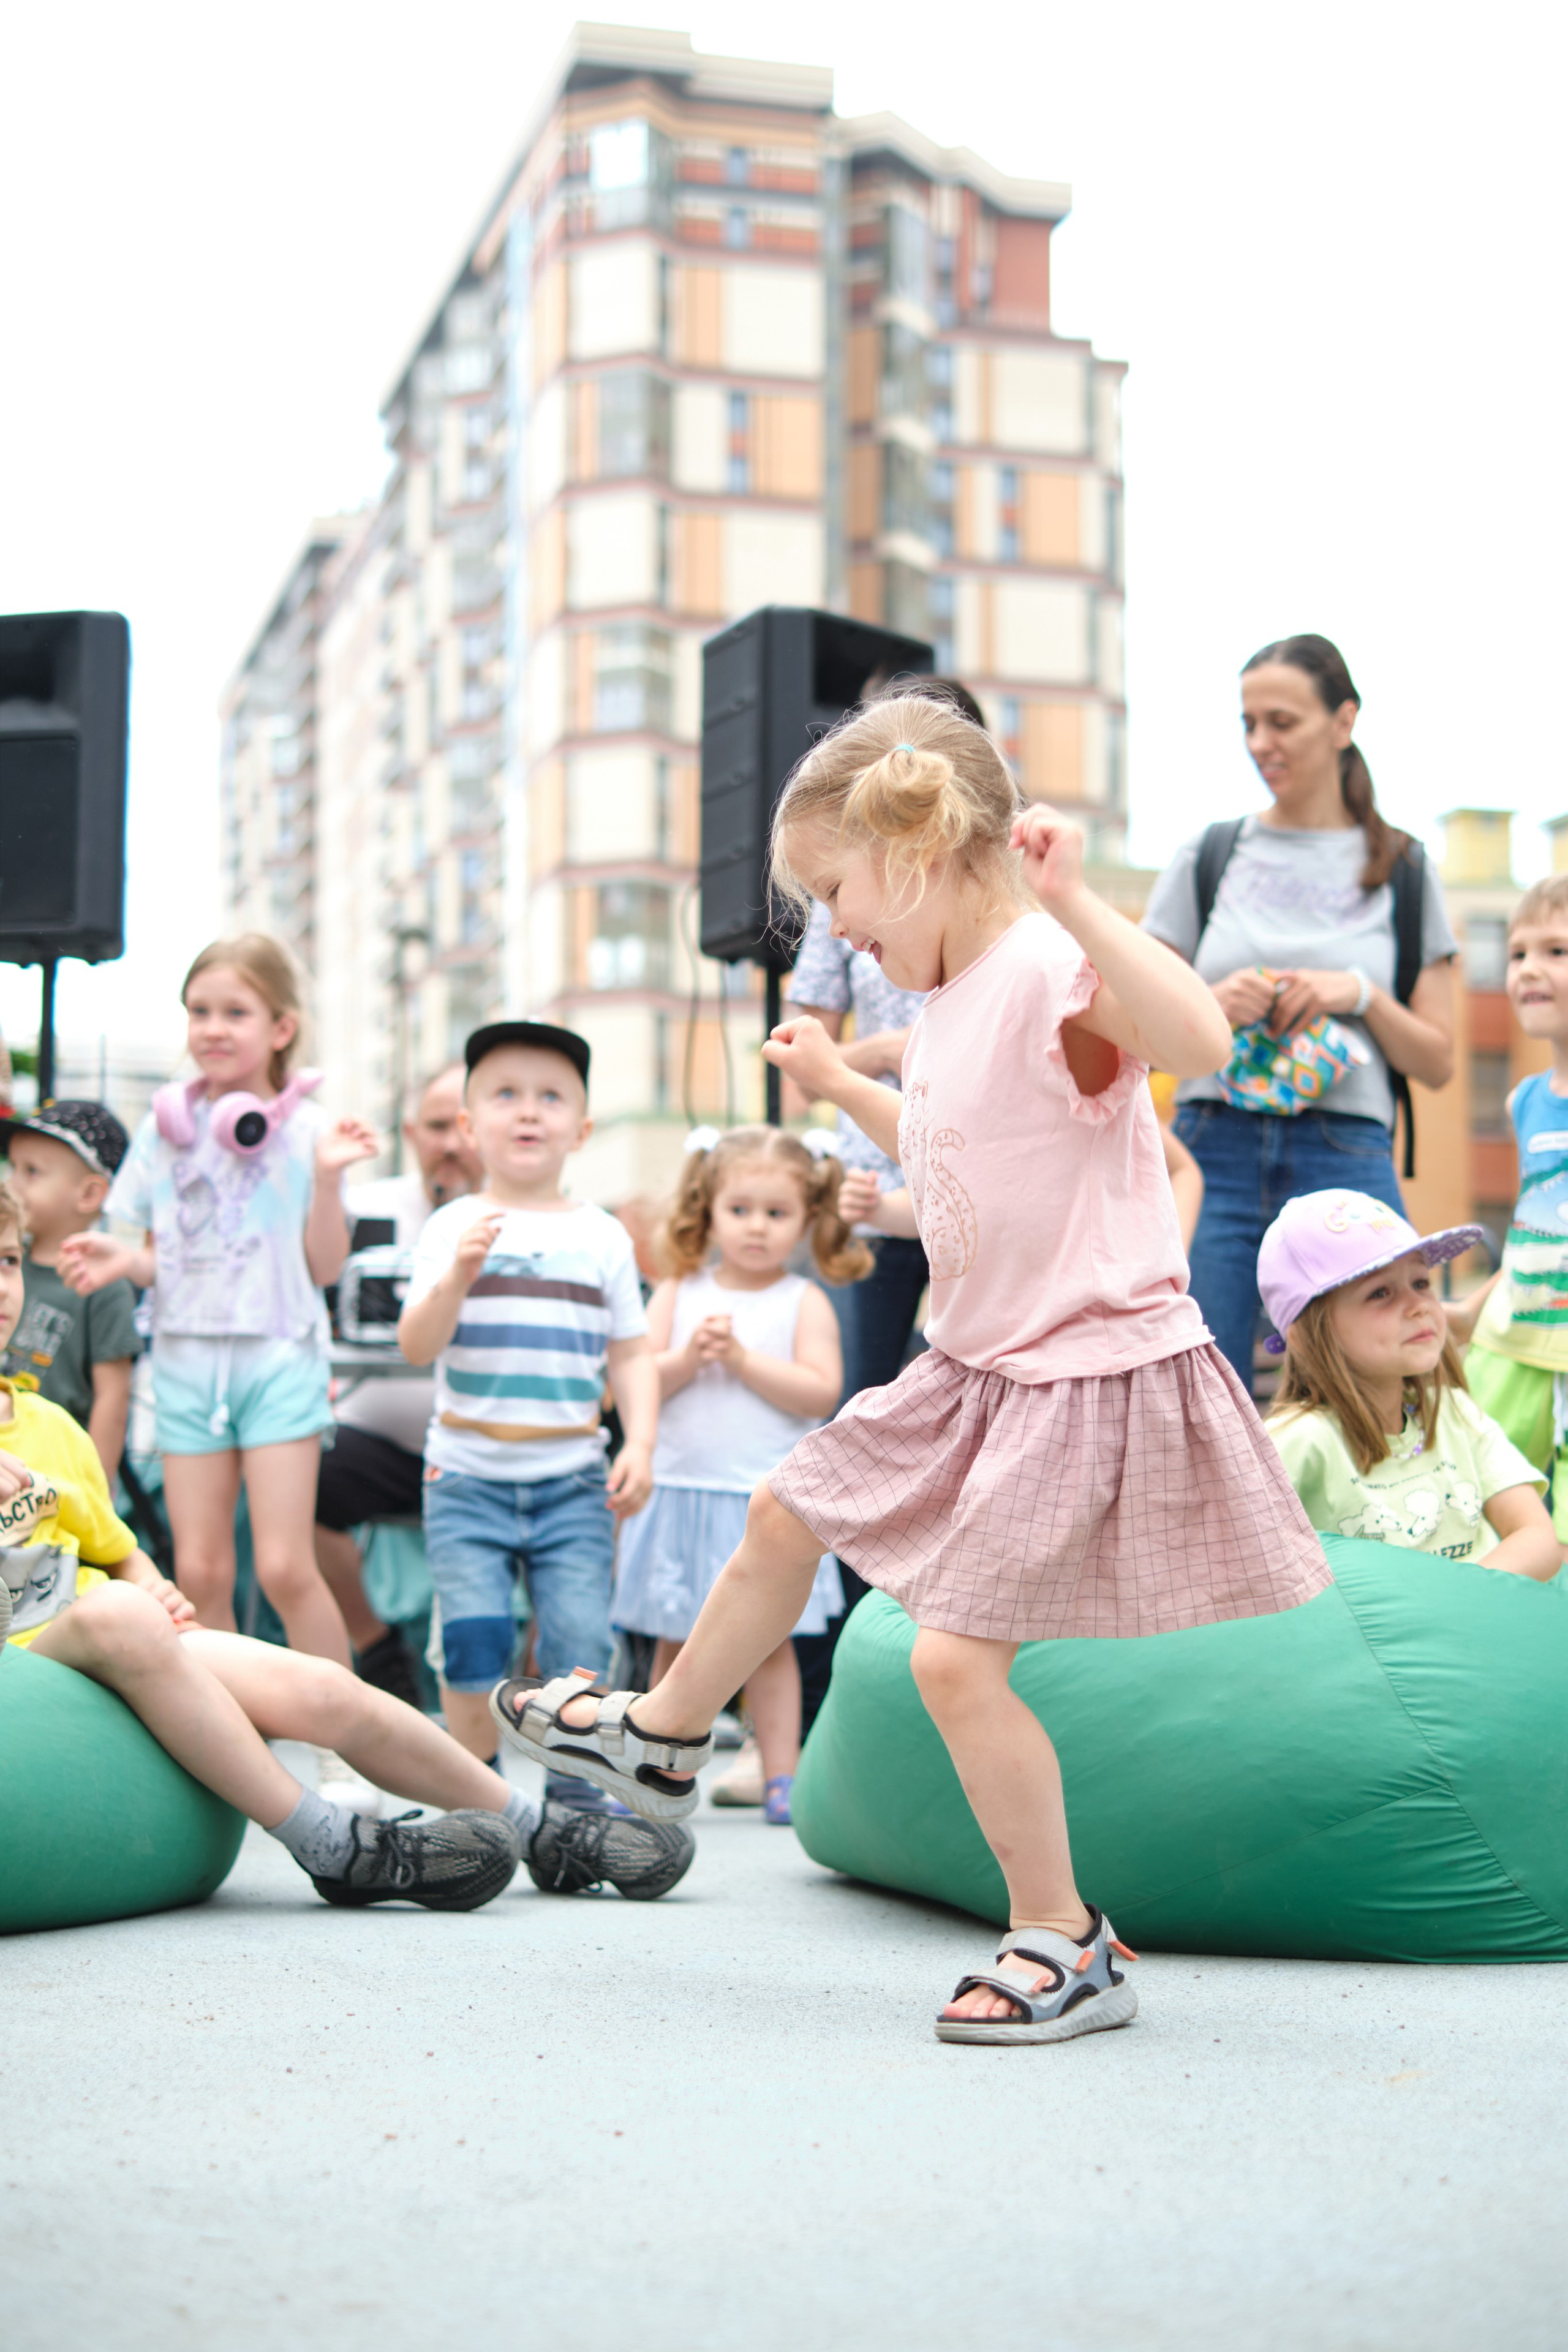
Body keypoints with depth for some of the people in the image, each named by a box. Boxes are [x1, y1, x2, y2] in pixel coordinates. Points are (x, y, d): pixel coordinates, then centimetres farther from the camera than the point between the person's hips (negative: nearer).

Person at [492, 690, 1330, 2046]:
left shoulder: (1053, 971, -21)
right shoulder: (950, 1003, 9)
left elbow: (1202, 1044, -41)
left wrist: (1078, 905, -47)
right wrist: (840, 1089, 26)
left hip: (1086, 1375, -10)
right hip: (978, 1370, 10)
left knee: (955, 1653, -12)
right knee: (789, 1514, 21)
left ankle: (1063, 1945, 6)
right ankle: (662, 1741, 44)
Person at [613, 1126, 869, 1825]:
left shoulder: (804, 1303, 1)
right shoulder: (679, 1293, 6)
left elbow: (821, 1393, -10)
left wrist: (743, 1358, -15)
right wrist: (688, 1357, -16)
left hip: (769, 1499, -2)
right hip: (681, 1492, 2)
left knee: (768, 1641, 2)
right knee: (677, 1643, 8)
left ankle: (781, 1775, 7)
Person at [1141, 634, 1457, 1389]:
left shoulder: (1401, 871, 10)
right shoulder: (1207, 856, 11)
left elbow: (1438, 1061, 9)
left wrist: (1362, 994, -7)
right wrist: (1212, 1008, -8)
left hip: (1347, 1158, 0)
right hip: (1215, 1151, 0)